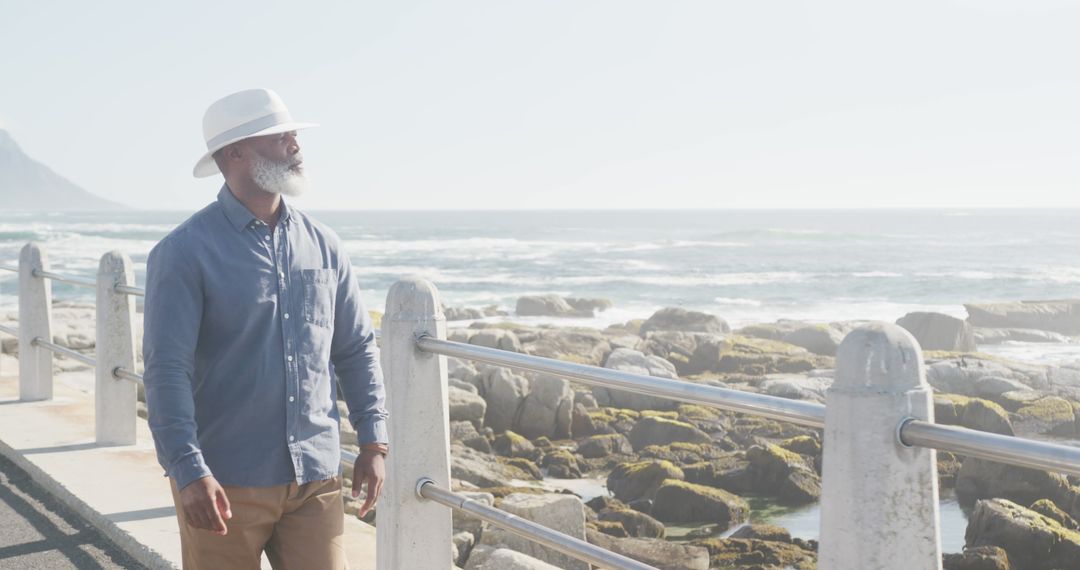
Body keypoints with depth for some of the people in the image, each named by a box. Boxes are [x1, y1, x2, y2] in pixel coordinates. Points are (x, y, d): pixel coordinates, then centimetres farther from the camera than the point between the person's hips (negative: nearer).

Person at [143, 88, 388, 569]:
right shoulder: (185, 252, -8)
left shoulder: (322, 245, 7)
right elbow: (166, 369, -14)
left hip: (315, 480, 4)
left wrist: (373, 440, 7)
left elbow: (356, 348, 13)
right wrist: (189, 471, -22)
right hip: (224, 484, -4)